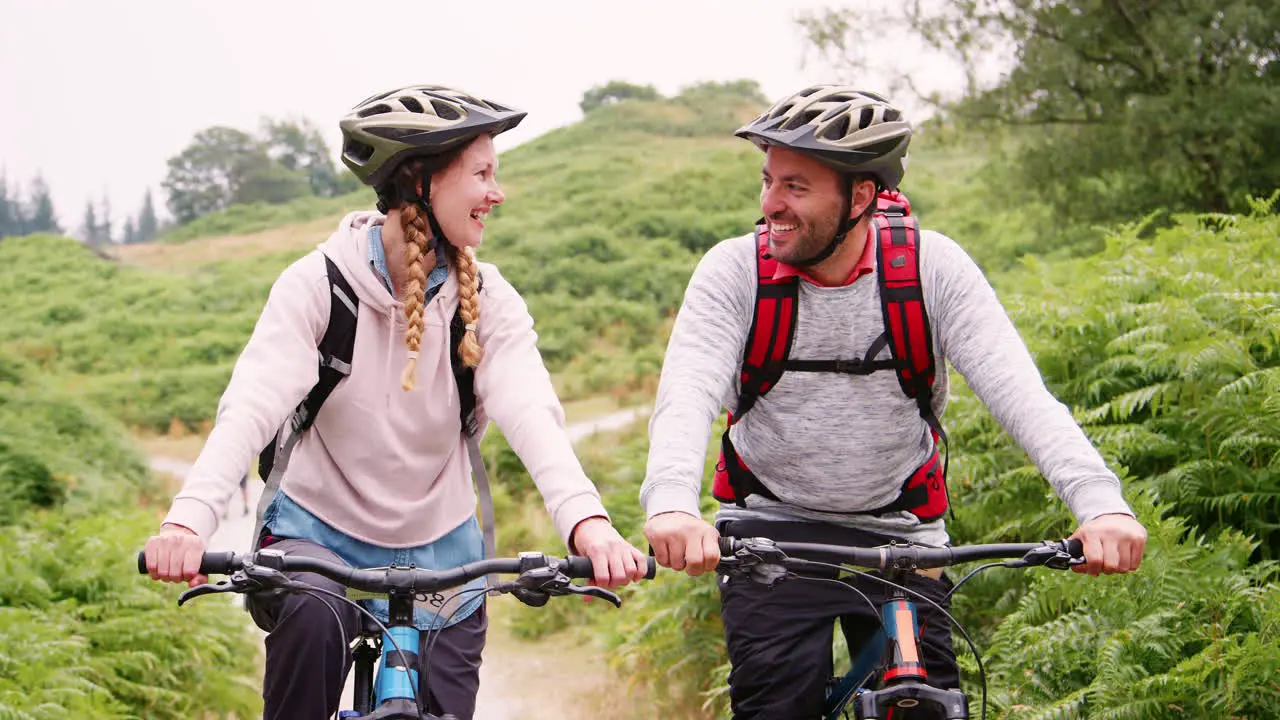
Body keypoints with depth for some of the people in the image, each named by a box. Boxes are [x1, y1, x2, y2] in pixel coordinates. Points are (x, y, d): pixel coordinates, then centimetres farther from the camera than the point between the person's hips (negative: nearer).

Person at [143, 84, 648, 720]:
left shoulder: (488, 300, -7)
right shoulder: (319, 284, -13)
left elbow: (530, 410, -23)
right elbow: (251, 404, -26)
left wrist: (587, 522, -43)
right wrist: (189, 518, -44)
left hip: (439, 550, 3)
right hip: (319, 530, -3)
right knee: (314, 617, -35)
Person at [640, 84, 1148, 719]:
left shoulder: (932, 267, -11)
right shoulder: (735, 270, -11)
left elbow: (1018, 390, -21)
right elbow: (687, 395, -24)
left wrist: (1100, 502, -37)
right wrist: (671, 503, -46)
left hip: (899, 536, 1)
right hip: (771, 533, -1)